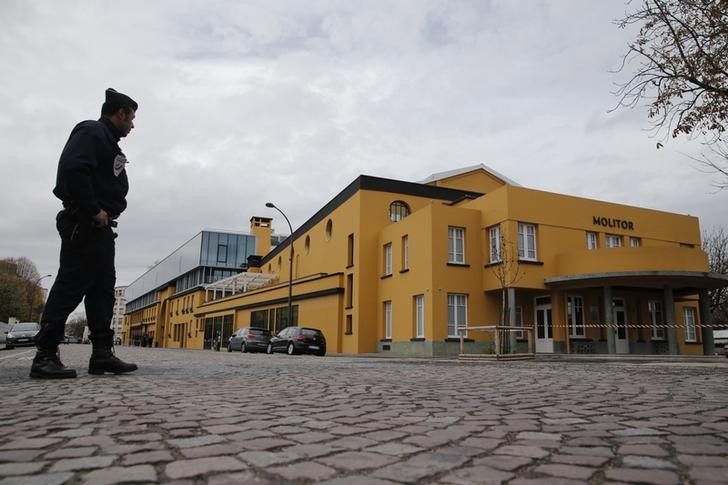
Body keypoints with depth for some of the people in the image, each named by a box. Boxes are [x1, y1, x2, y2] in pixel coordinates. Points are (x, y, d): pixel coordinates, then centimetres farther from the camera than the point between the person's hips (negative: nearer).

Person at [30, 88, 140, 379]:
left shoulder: (108, 141, 24)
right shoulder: (92, 132, -6)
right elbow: (72, 169, -22)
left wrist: (107, 213, 7)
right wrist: (94, 211, -19)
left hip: (100, 226, 10)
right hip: (84, 224, -10)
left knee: (103, 287, 5)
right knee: (70, 286, -10)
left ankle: (102, 354, 6)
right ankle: (45, 356, -6)